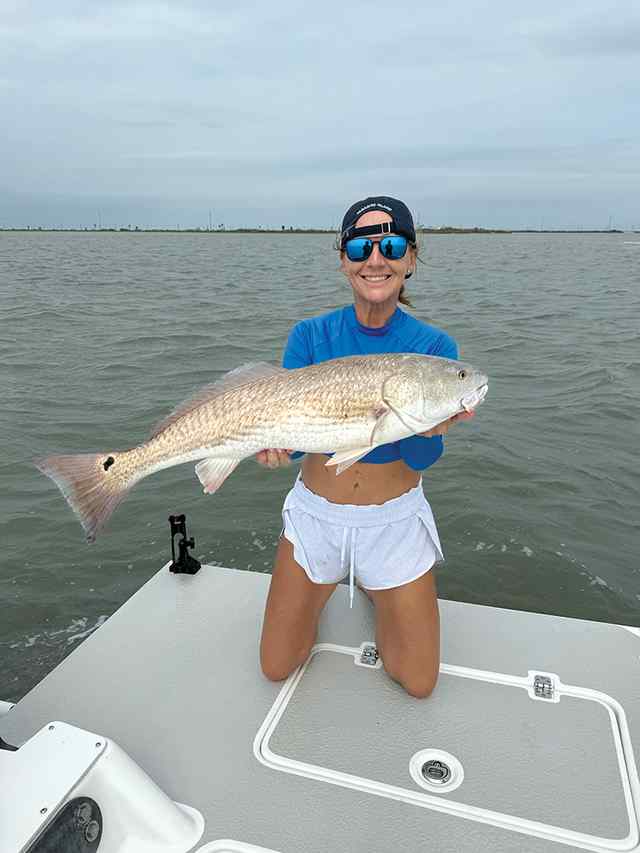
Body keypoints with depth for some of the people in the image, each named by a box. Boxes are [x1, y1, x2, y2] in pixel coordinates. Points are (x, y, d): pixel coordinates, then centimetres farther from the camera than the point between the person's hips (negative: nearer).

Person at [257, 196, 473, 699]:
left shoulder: (435, 347, -13)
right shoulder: (311, 336, -10)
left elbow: (422, 459, -18)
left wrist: (429, 426, -40)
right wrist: (274, 443, -38)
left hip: (395, 519, 0)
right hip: (315, 512, 1)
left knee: (418, 683, 10)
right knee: (277, 668, 12)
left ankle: (376, 590, 35)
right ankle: (323, 587, 39)